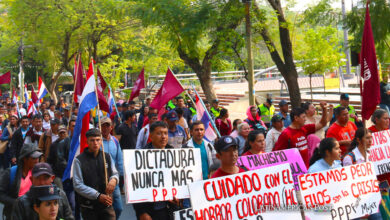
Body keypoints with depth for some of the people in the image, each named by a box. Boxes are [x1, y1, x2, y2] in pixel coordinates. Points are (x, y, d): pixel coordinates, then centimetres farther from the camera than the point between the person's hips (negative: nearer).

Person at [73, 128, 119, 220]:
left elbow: (115, 173, 17)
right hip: (88, 206, -2)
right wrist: (98, 196, -16)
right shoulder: (79, 160, -5)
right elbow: (78, 185, -8)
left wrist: (114, 179, -10)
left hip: (106, 205, 3)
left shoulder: (107, 157, 7)